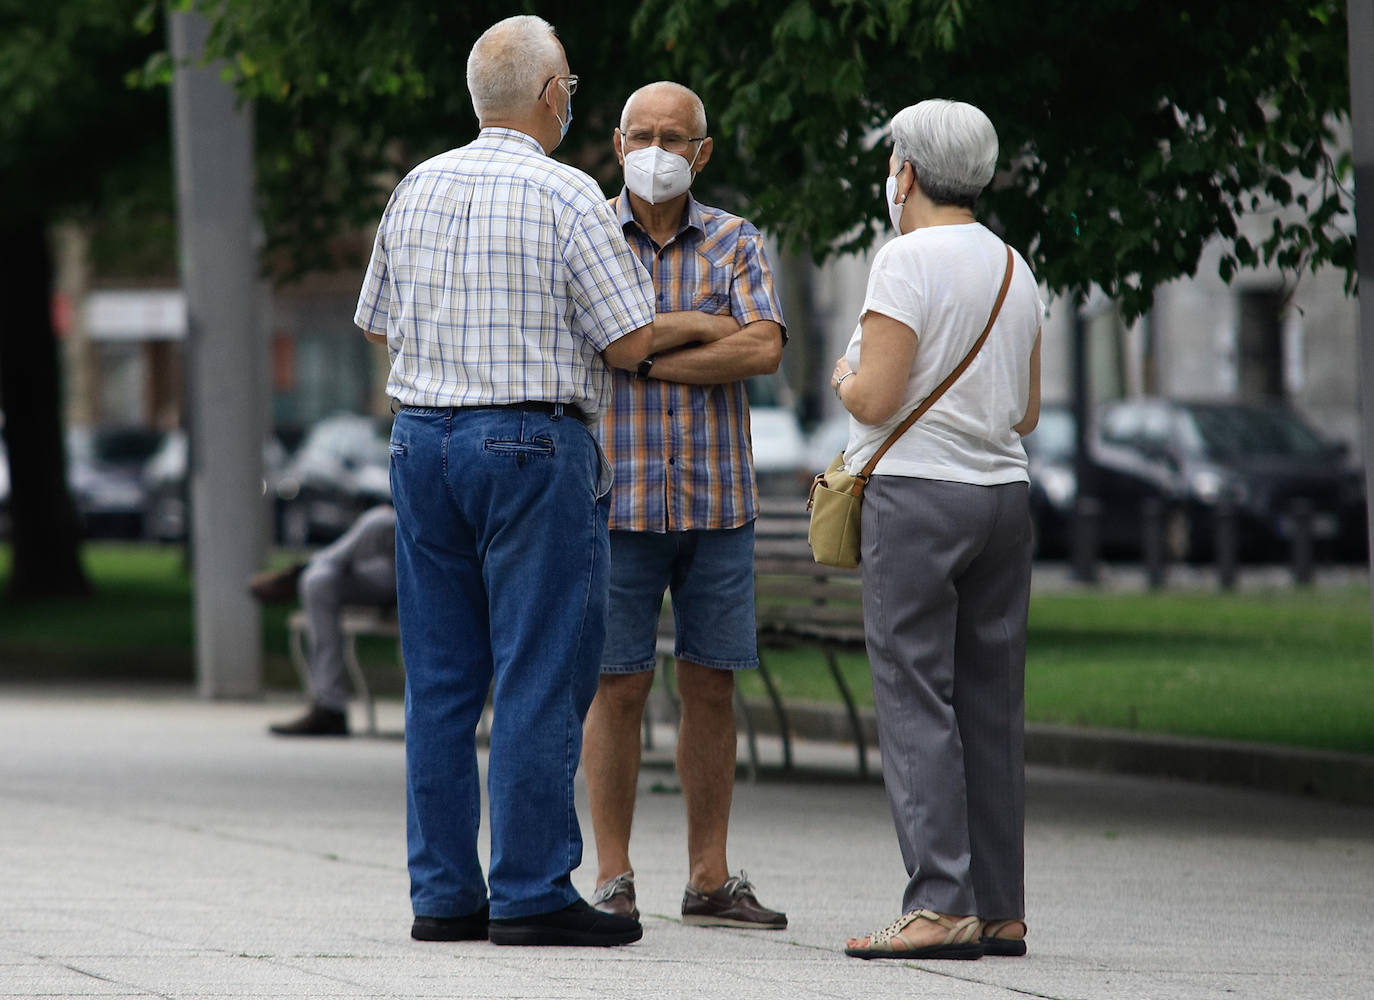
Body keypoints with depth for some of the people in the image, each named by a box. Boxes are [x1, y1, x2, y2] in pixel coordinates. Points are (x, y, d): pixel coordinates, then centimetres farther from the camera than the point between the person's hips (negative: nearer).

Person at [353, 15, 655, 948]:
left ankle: (443, 891, 9)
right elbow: (631, 342, -10)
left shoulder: (418, 189, 9)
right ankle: (532, 892, -5)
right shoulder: (568, 198, -10)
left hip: (423, 438, 6)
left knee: (441, 679, 8)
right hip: (534, 446, -6)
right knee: (541, 677, -3)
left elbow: (382, 322, 17)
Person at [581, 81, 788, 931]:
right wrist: (704, 327, -12)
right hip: (618, 499, -2)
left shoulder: (737, 245, 6)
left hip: (718, 500, 2)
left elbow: (764, 350, -11)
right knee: (620, 687, -2)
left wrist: (648, 357, -12)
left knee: (713, 686, 5)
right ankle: (614, 882, 4)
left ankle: (710, 879, 11)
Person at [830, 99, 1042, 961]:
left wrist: (846, 376, 7)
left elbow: (875, 400, -14)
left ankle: (942, 906, -12)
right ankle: (1001, 912, 9)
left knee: (916, 702, -6)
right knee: (991, 705, 8)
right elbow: (1027, 411, 15)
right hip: (1004, 493, 7)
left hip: (919, 496, -7)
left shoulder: (908, 260, -9)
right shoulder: (1014, 268, 13)